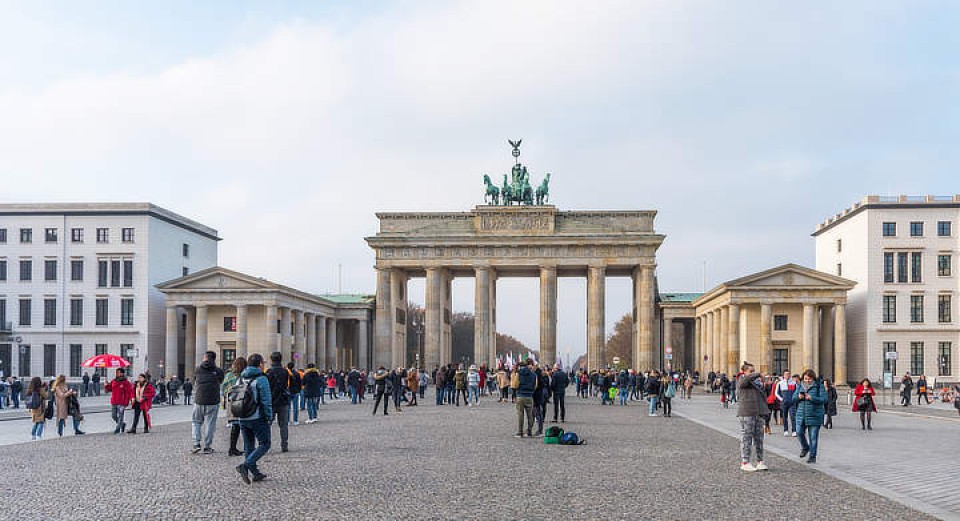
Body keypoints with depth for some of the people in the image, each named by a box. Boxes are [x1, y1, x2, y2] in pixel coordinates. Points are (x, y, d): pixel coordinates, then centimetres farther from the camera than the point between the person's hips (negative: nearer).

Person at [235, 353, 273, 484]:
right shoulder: (261, 379, -12)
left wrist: (239, 415, 18)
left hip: (242, 419, 7)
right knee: (264, 444, 2)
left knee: (249, 446, 13)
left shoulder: (241, 379, 9)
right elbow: (266, 401, -15)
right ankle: (245, 466, -14)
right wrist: (269, 417, -7)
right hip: (258, 418, -7)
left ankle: (255, 473, 16)